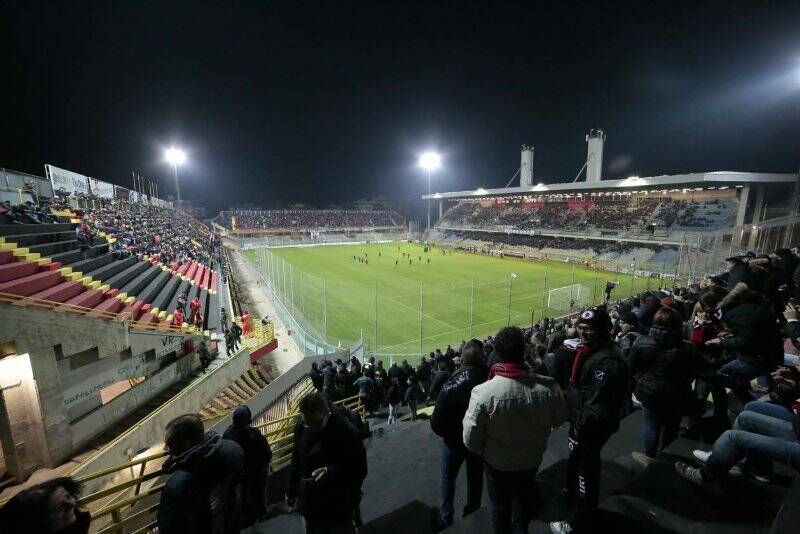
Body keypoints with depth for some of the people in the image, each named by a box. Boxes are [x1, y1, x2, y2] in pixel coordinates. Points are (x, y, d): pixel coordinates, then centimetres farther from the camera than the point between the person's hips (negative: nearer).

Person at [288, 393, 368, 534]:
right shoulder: (301, 428, -9)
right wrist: (292, 492, 13)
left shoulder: (347, 432, -26)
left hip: (338, 508, -4)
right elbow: (296, 462, 7)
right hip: (310, 506, 5)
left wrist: (331, 472, -33)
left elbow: (360, 469, -20)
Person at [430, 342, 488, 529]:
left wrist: (443, 433, -1)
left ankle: (446, 517, 40)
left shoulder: (451, 386, -33)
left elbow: (437, 421, -23)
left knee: (448, 477, 22)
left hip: (455, 440, -3)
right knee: (476, 475, 26)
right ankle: (472, 512, 48)